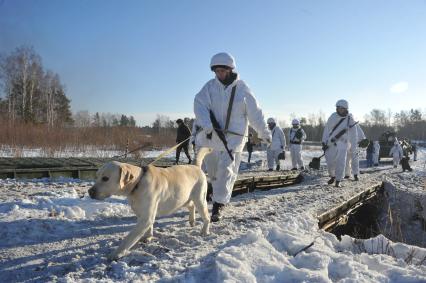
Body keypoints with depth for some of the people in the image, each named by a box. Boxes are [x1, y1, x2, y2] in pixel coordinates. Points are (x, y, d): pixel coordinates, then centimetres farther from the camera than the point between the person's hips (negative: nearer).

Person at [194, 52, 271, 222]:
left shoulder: (242, 89, -5)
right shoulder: (210, 86, -2)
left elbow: (255, 113, 1)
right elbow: (200, 105, -14)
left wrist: (264, 133, 8)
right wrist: (206, 124, -31)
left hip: (233, 136, -3)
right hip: (212, 134, 3)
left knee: (226, 169, -9)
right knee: (212, 170, 13)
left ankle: (219, 205, -1)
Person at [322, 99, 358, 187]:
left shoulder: (349, 118, -3)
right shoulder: (333, 117, -1)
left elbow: (353, 132, 3)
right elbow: (327, 129, 2)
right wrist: (324, 142, -2)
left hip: (343, 144, -1)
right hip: (331, 143, 1)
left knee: (341, 163, -7)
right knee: (330, 162, 3)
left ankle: (338, 181, 4)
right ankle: (332, 176, 29)